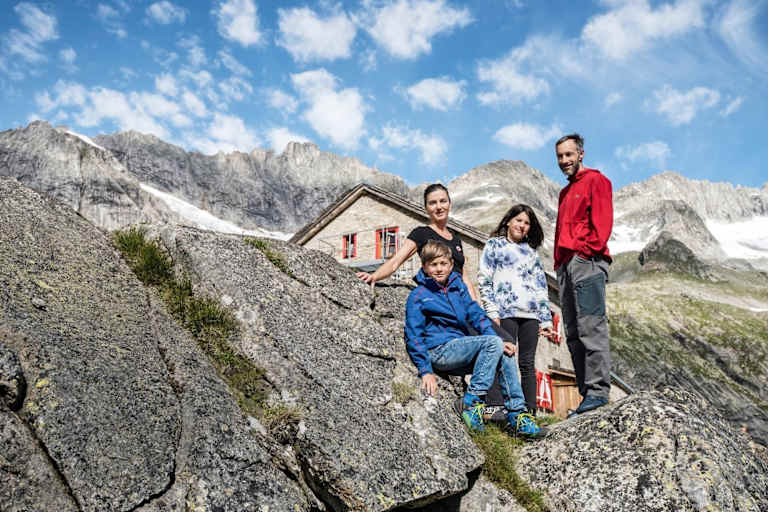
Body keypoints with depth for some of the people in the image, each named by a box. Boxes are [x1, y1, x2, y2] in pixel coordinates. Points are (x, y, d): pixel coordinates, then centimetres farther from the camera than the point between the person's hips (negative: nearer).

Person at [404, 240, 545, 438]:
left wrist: (493, 336, -6)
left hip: (460, 346, 6)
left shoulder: (458, 286, 14)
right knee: (493, 343, -23)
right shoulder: (418, 296, -3)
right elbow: (413, 337, -7)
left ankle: (516, 415, -7)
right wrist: (425, 371, -15)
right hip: (439, 350, -6)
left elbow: (475, 313, 11)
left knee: (505, 354, -12)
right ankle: (472, 401, -22)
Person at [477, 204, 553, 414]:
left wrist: (546, 318, 14)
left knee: (528, 363, 2)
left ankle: (530, 411, 4)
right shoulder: (494, 245, 11)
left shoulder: (531, 251, 23)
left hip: (531, 314, 4)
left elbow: (541, 287, 22)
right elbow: (484, 280, 2)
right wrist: (492, 312, -8)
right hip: (505, 312, -4)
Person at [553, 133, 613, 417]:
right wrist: (559, 262, 15)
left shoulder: (595, 180, 4)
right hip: (565, 265, 9)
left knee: (591, 327, -14)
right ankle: (587, 393, 7)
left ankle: (598, 391, -13)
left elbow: (602, 220, -8)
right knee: (574, 333, 5)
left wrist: (589, 249, -16)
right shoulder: (565, 192, 29)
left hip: (587, 261, -9)